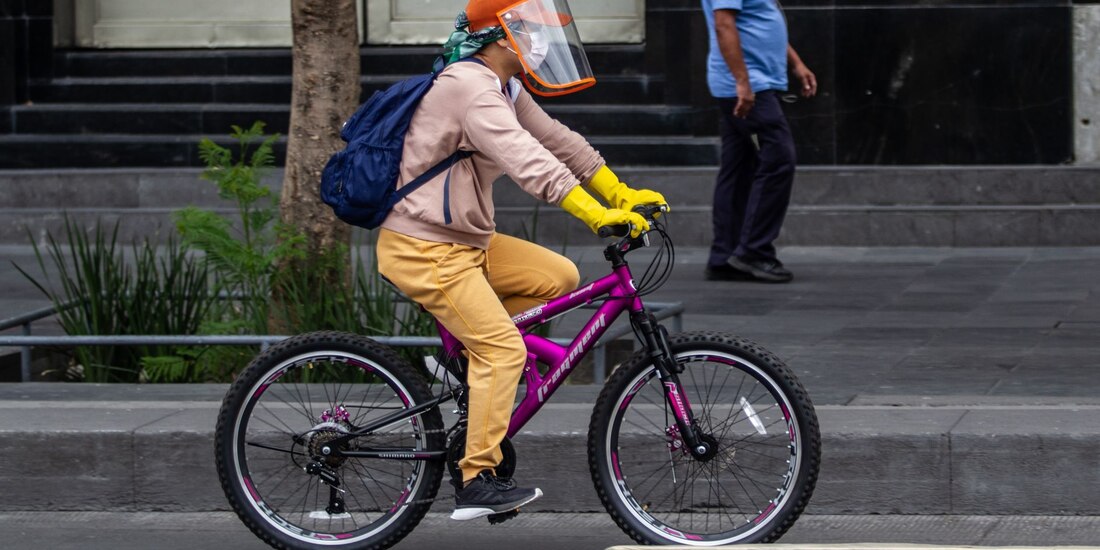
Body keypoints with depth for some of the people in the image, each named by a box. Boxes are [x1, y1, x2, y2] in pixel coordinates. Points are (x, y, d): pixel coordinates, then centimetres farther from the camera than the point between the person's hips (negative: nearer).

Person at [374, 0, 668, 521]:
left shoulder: (504, 89, 11)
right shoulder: (471, 89, -21)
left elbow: (557, 141, 13)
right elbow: (529, 162, -32)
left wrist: (621, 195, 6)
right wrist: (598, 217, -37)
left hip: (465, 241, 10)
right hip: (422, 249, -10)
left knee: (559, 276, 5)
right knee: (504, 348, -15)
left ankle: (466, 349, 10)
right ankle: (478, 482, -12)